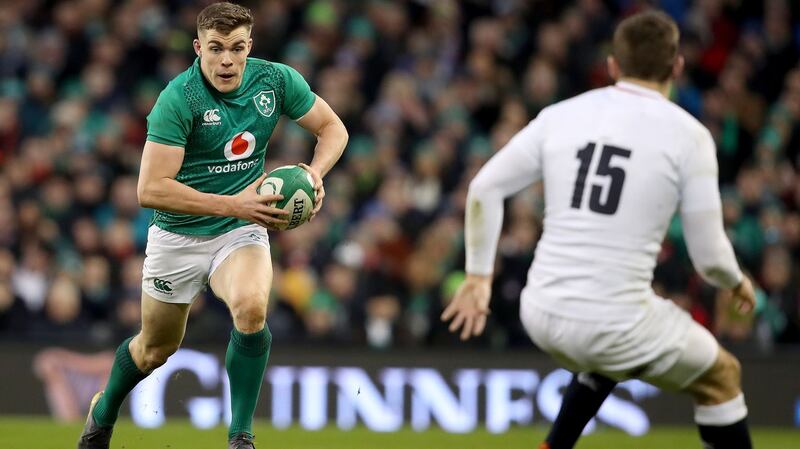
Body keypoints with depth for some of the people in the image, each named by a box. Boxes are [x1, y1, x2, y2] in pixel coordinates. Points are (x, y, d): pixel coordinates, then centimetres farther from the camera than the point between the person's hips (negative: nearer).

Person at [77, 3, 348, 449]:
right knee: (157, 347, 15)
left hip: (241, 232, 2)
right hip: (179, 236, -2)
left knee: (251, 308, -30)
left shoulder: (276, 80, -11)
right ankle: (103, 413, 47)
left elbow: (333, 128, 3)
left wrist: (315, 173, -18)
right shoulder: (179, 98, -24)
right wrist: (231, 204, -33)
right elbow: (151, 189, -27)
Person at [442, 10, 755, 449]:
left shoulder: (561, 115, 6)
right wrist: (737, 282, 18)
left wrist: (478, 275, 12)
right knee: (720, 376, 21)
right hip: (614, 323, -5)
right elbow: (708, 254, -4)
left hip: (542, 314, 5)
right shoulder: (688, 134, -6)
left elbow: (484, 188, 3)